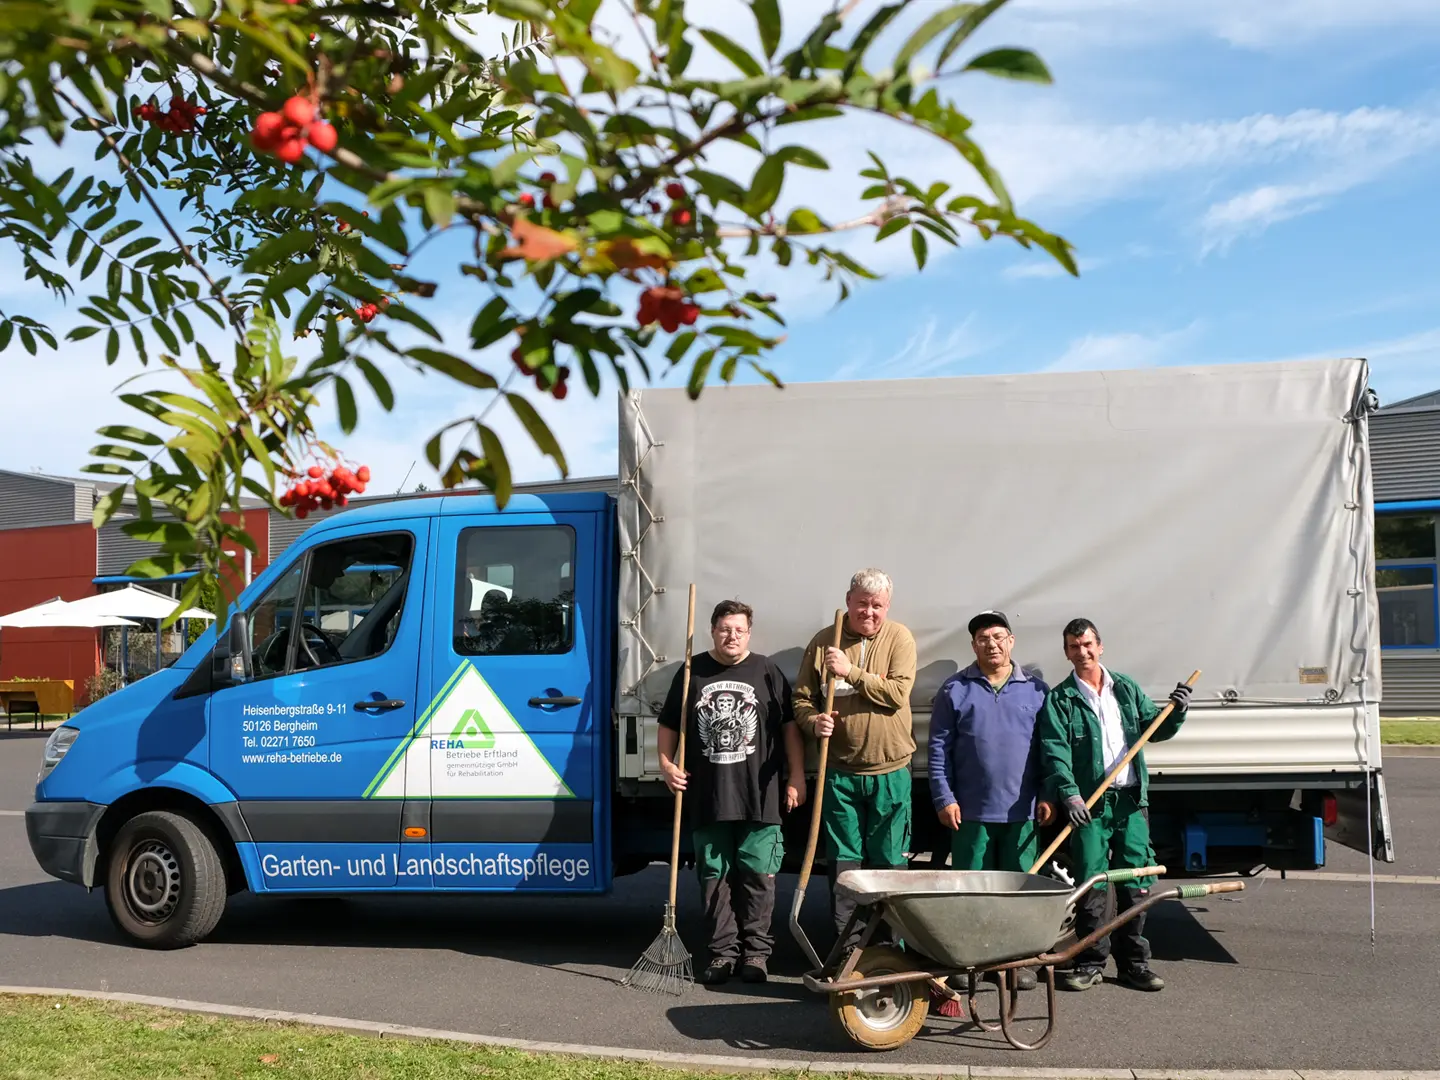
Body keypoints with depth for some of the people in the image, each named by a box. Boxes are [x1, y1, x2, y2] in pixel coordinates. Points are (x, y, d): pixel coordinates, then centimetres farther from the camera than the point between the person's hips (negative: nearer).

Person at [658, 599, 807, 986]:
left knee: (758, 876, 4)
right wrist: (666, 763, 1)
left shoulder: (766, 671, 3)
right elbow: (669, 724, 15)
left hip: (759, 798, -1)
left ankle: (756, 951, 15)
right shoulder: (692, 672, 7)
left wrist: (796, 777, 1)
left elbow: (790, 725, 5)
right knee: (714, 877, 7)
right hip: (708, 798, 2)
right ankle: (723, 951, 17)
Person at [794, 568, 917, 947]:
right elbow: (802, 698, 6)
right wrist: (813, 720, -14)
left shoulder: (898, 638, -2)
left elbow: (898, 693, -16)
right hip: (840, 773, 1)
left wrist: (851, 671, -21)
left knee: (890, 862, 7)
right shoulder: (823, 642, 1)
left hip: (889, 772, -1)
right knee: (843, 863, 8)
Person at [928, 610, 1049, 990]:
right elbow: (939, 748, 1)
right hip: (971, 811, -1)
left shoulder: (1036, 690, 7)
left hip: (1022, 811, 1)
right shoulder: (955, 689, 3)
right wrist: (944, 798, -6)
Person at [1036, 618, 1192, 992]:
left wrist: (1176, 712, -3)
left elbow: (1153, 729, 17)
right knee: (1091, 886, -1)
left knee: (1136, 883, 7)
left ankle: (1133, 962, 18)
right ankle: (1090, 963, 11)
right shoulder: (1060, 700, 0)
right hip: (1089, 804, -3)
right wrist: (1069, 793, -23)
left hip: (1131, 800, 4)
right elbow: (1055, 752, -10)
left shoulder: (1126, 688, 13)